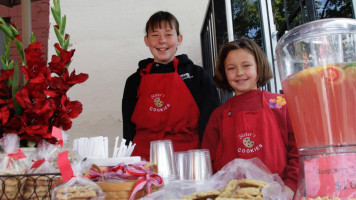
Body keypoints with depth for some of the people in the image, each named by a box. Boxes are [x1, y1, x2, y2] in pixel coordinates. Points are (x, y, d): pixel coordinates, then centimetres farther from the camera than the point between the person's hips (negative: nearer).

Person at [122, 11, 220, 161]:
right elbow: (128, 130, 16)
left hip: (187, 156, -1)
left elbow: (211, 124, 6)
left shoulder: (197, 75, 9)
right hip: (144, 158, 1)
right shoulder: (135, 81, 14)